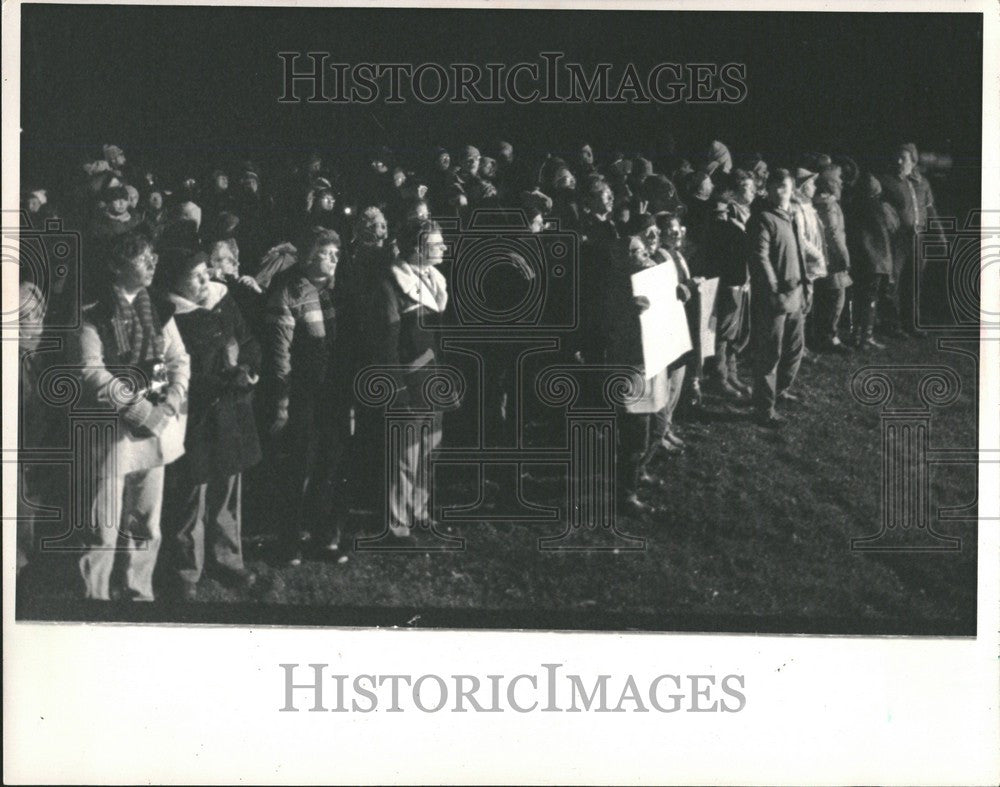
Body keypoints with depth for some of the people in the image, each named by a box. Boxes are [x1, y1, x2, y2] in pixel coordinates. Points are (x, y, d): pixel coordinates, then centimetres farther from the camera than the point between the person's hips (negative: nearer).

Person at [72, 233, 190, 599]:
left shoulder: (160, 310, 11)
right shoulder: (95, 316, -6)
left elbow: (179, 359, 9)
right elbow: (92, 372, -14)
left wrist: (170, 404, -9)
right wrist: (140, 411, -18)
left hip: (155, 429, 5)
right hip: (112, 428, -5)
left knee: (146, 524, 12)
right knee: (104, 528, -4)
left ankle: (139, 594, 22)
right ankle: (95, 597, 3)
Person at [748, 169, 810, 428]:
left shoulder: (795, 216, 12)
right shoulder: (765, 219, -12)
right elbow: (760, 258, -17)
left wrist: (806, 284, 13)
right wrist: (776, 292, -20)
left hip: (796, 294, 8)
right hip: (774, 298, -8)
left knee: (795, 348, 17)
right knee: (770, 354, -3)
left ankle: (780, 391, 37)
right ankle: (764, 409, 3)